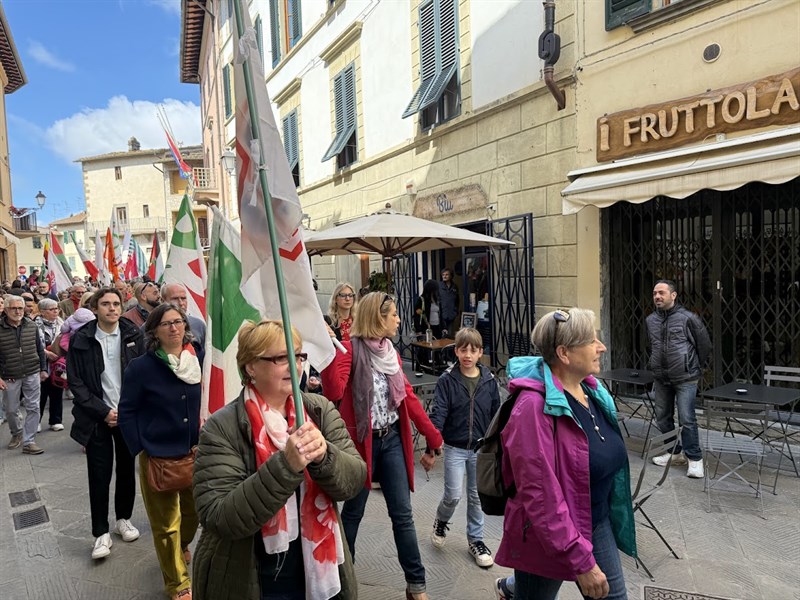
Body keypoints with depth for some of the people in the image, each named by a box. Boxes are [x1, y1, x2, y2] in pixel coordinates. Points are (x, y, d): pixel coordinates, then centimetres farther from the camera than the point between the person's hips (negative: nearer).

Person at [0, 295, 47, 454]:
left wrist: (43, 369, 8)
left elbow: (39, 349, 9)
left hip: (32, 375, 1)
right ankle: (16, 434, 38)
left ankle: (28, 442, 8)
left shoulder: (31, 326, 0)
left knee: (33, 408, 0)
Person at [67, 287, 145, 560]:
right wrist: (104, 411, -11)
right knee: (99, 476, 3)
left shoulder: (134, 335, -3)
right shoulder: (80, 339, -4)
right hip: (97, 418, -1)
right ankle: (101, 532, 18)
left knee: (127, 470, 13)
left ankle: (124, 518, 32)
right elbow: (76, 382, -4)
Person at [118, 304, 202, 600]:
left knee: (195, 509, 18)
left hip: (194, 450, 4)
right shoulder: (141, 367, -11)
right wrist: (140, 450, -10)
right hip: (157, 454, -3)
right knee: (166, 522, 8)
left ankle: (181, 547, 51)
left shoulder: (200, 358, -2)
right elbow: (127, 412, -6)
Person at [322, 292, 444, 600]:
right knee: (353, 513, 13)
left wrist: (432, 435, 12)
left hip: (393, 439, 5)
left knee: (402, 514, 10)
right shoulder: (351, 349, -13)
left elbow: (408, 396, 11)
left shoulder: (391, 351, 6)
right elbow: (334, 392, -25)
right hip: (363, 441, -5)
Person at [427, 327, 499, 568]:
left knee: (477, 496, 13)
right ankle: (440, 521, 31)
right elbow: (438, 414, -16)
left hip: (481, 449, 2)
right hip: (455, 448, -2)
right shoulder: (447, 380, -11)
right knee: (453, 495, -2)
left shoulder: (489, 381, -4)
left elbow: (496, 416, 5)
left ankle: (475, 540, 32)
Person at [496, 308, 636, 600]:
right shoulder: (535, 406, -27)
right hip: (548, 538, -7)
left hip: (597, 523, 7)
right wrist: (581, 562, -23)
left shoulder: (590, 389, -2)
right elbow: (540, 495, -27)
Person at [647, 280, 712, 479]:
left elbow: (704, 345, 0)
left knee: (687, 419, -7)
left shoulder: (688, 318, -10)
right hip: (661, 379, 6)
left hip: (685, 379, -6)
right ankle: (674, 452, 29)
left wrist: (696, 367, 7)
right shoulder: (650, 320, 5)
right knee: (662, 418, 13)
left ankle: (694, 458, 8)